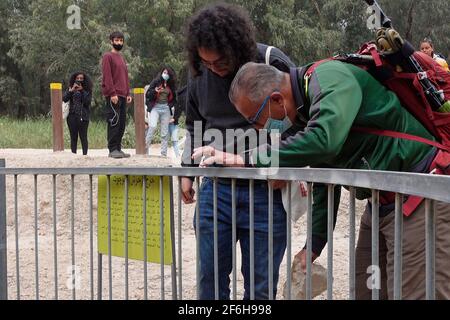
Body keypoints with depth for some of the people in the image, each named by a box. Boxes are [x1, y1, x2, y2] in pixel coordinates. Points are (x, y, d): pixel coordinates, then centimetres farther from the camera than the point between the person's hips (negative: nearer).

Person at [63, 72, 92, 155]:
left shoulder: (87, 90, 5)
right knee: (73, 137, 3)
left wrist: (82, 91, -11)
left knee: (83, 137, -4)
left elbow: (87, 101, -7)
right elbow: (64, 99, -2)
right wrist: (71, 90, -11)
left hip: (83, 117, -2)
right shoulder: (70, 89, 10)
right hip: (72, 116, 2)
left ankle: (85, 154, -3)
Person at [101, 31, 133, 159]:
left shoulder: (121, 58, 21)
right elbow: (107, 76, -11)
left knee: (122, 124, 7)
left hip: (122, 96, 8)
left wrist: (128, 93, 12)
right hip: (113, 96, -8)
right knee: (114, 122, -10)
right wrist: (112, 93, -18)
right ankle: (113, 150, -9)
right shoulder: (108, 57, -3)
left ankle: (118, 148, 12)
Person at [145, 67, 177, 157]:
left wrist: (171, 105, 6)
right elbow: (147, 95, -2)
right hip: (155, 107, -4)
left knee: (165, 133, 3)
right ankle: (146, 146, -14)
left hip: (166, 109, 4)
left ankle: (164, 153, 7)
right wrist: (155, 91, -19)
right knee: (152, 126, -25)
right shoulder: (156, 82, 1)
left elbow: (173, 98, 24)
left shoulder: (171, 85, 12)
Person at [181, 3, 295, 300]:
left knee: (260, 285, 2)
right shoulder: (200, 73, 4)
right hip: (216, 188, 4)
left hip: (267, 191, -4)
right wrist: (187, 171, 18)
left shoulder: (274, 64, -10)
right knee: (210, 278, 7)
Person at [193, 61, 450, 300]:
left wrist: (248, 159, -30)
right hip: (380, 201, 9)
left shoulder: (330, 78, -21)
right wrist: (314, 246, 15)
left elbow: (324, 140, -39)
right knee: (364, 292, 11)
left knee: (415, 293, -9)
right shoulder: (301, 114, 8)